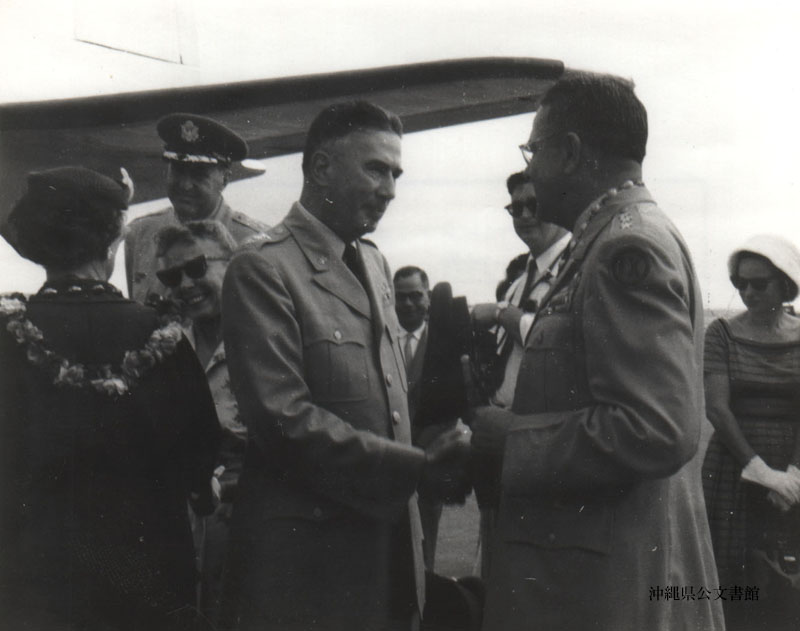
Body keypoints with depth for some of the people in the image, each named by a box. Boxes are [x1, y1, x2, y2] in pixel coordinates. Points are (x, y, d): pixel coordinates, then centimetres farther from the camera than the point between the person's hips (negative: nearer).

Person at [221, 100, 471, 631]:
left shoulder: (376, 265, 14)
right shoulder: (263, 269, -12)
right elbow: (283, 418, -20)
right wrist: (418, 468, -21)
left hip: (392, 533, 8)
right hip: (308, 552, -7)